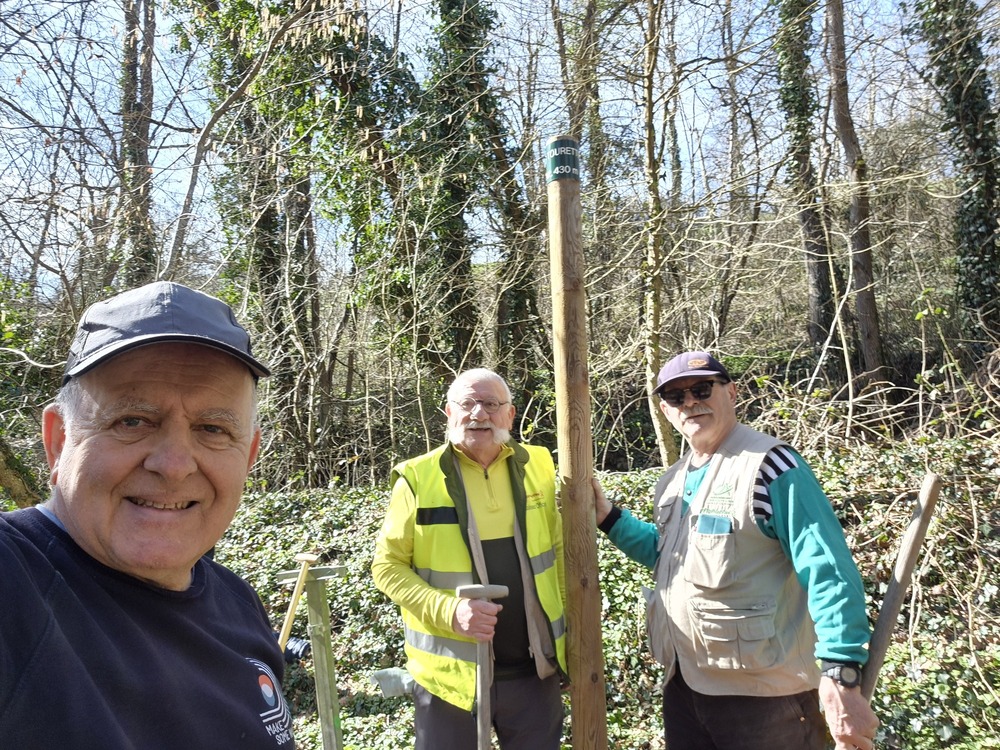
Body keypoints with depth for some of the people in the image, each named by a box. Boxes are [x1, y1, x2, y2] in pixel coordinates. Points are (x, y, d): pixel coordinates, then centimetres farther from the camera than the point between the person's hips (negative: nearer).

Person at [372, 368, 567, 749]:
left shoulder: (537, 467, 0)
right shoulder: (418, 479, -11)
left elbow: (556, 551, 8)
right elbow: (387, 566, -7)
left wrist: (570, 632, 6)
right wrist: (449, 611, -21)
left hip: (535, 667, 3)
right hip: (451, 672, -2)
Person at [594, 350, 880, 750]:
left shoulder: (769, 465, -16)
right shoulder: (672, 481, 7)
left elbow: (829, 571, -20)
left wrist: (841, 677, -27)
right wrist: (609, 518, 8)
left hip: (762, 691, -7)